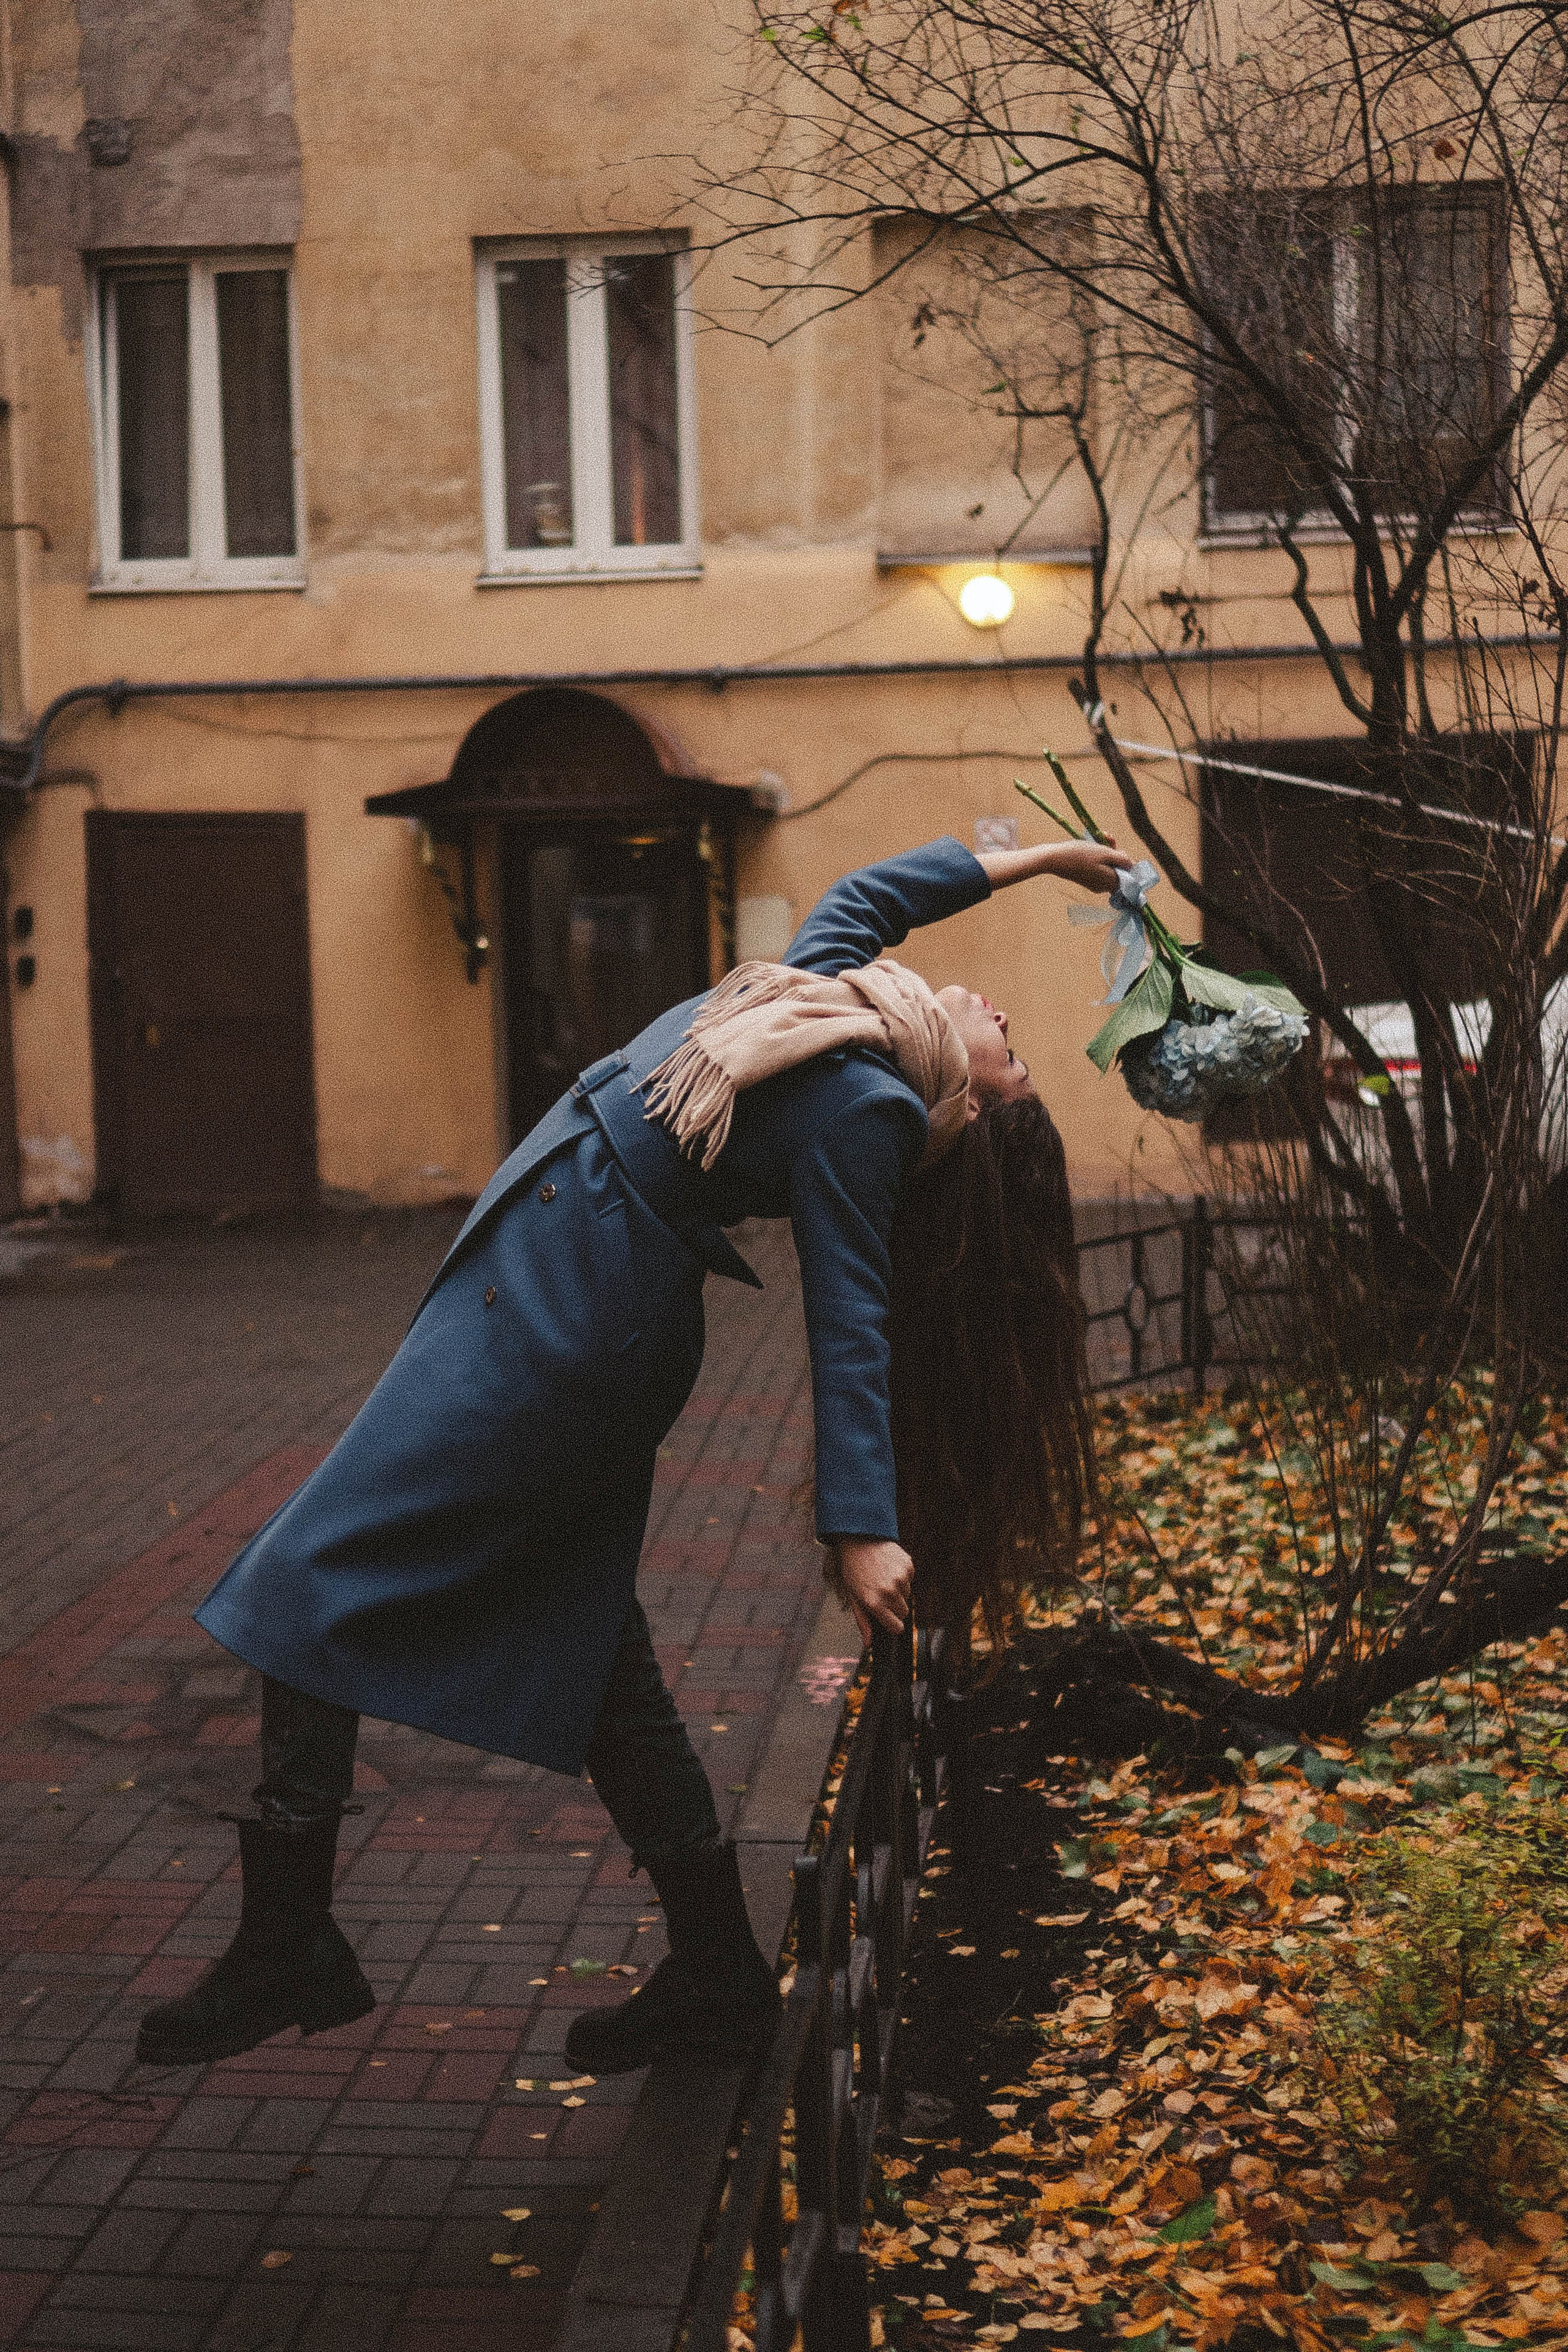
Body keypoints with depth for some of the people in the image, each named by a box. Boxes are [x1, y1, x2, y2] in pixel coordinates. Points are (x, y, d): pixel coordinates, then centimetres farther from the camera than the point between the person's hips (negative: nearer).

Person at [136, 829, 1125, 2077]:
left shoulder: (867, 1112, -14)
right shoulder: (828, 980, 8)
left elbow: (852, 1326, -18)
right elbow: (869, 892, 27)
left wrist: (864, 1529, -21)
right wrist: (1022, 859, 34)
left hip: (563, 1316, -9)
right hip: (543, 1285, 9)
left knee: (313, 1583, -6)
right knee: (591, 1651, 14)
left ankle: (285, 1947, 1)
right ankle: (717, 1972, 23)